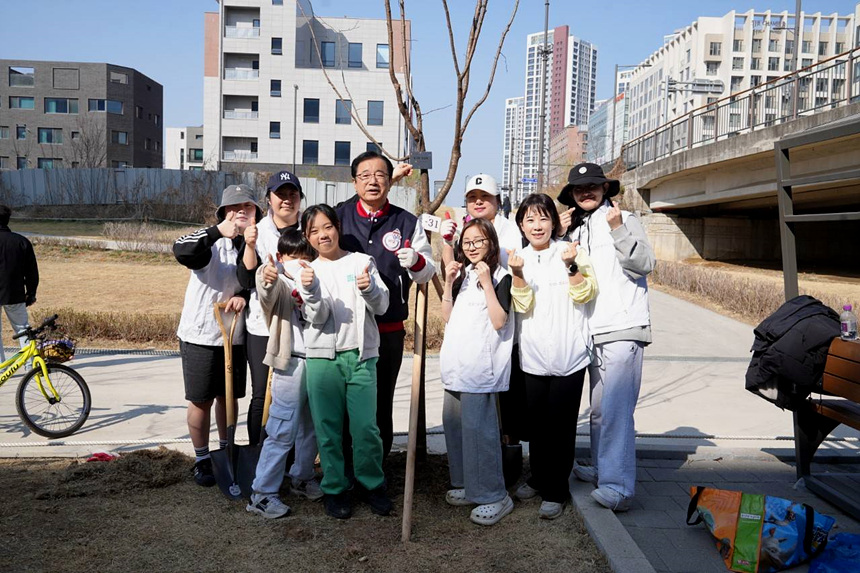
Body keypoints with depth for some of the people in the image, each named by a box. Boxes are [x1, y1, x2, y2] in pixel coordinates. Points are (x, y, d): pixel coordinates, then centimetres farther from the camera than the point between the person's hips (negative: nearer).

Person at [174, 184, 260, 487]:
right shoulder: (212, 242, -12)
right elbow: (181, 250, -32)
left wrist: (245, 295, -11)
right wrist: (218, 231, -42)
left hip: (235, 336, 4)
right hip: (200, 336, -4)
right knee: (201, 401, 7)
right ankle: (202, 460, 23)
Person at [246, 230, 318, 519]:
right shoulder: (279, 284, -5)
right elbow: (268, 292, -29)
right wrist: (267, 278, -51)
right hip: (290, 364, -7)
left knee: (312, 429, 17)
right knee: (282, 432, -6)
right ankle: (262, 493, 4)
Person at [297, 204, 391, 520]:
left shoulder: (362, 261, 5)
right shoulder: (308, 271, 6)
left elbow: (381, 306, -1)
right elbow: (316, 318, -5)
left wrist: (369, 289, -21)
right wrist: (310, 291, -23)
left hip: (362, 355, 0)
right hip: (322, 358, 1)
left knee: (366, 427, 0)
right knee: (328, 428, 7)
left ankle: (372, 485, 20)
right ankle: (334, 488, 22)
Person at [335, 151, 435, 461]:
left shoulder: (408, 223, 3)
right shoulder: (338, 216, 4)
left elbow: (428, 274, 4)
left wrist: (416, 261, -18)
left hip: (389, 331, 0)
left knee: (381, 406, 11)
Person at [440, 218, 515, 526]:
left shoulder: (500, 277, -4)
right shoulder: (463, 275, 16)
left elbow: (499, 321, -15)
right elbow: (447, 316, 15)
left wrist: (487, 283, -17)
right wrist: (449, 282, 3)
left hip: (480, 365, -8)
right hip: (456, 363, 8)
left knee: (478, 428, -10)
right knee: (453, 423, 12)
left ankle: (494, 495, 1)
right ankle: (467, 484, 27)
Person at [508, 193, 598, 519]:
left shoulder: (572, 252, 0)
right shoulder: (519, 259, 7)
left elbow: (585, 295, -6)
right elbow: (523, 306, -4)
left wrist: (571, 266, -20)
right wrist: (518, 275, -20)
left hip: (569, 356, -3)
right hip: (533, 357, 3)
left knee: (561, 424, 1)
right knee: (535, 422, 13)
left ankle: (556, 492, 15)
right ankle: (538, 478, 32)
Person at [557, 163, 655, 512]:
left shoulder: (624, 220, 0)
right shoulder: (576, 231, 20)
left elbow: (644, 264, -13)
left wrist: (618, 229, -23)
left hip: (622, 329, -7)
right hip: (593, 332, 7)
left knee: (616, 409, -14)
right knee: (598, 408, 14)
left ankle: (618, 487, -14)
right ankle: (602, 469, 27)